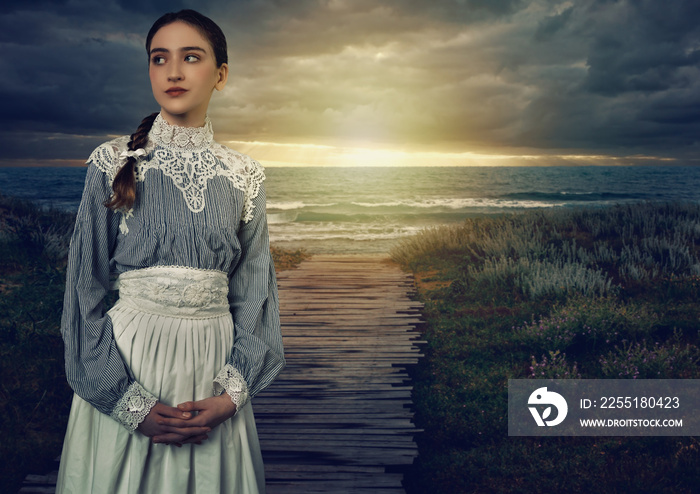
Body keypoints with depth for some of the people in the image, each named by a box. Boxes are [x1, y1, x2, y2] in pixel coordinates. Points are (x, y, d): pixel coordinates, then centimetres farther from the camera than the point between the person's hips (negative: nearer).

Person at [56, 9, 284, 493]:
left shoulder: (243, 175, 3)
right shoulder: (115, 163, -3)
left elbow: (253, 291, 4)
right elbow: (86, 289, -4)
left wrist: (232, 394, -7)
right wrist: (130, 403, -10)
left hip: (214, 362, 2)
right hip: (127, 360, -1)